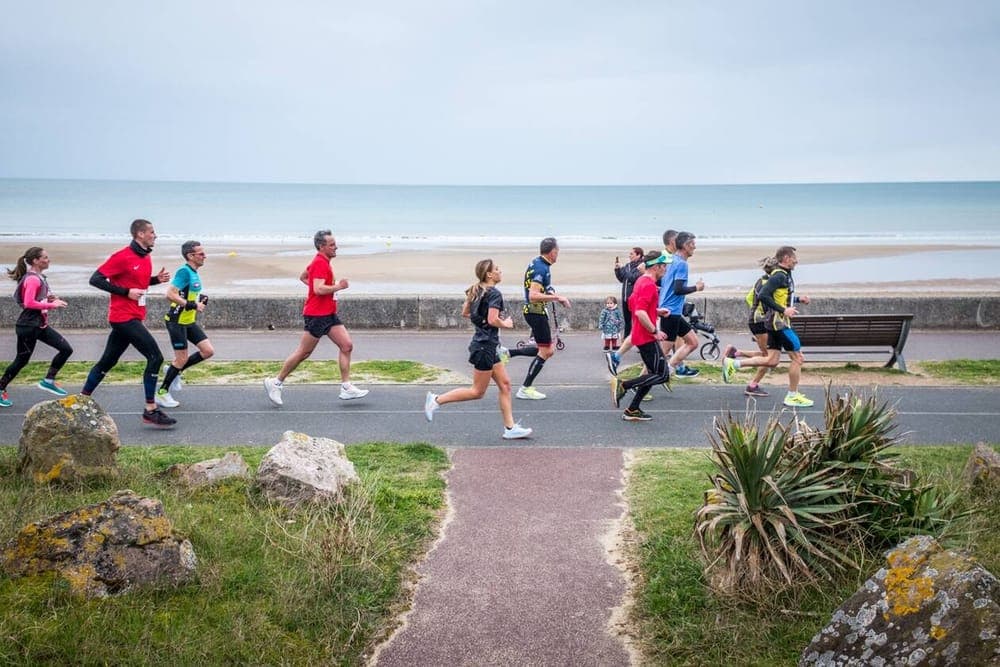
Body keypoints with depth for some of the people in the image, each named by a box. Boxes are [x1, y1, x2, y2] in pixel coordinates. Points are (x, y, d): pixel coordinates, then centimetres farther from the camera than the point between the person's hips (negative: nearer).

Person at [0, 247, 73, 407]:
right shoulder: (32, 279, -18)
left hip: (40, 325, 9)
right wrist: (52, 305, -22)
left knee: (66, 349, 3)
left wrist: (49, 299, 3)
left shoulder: (39, 278, 12)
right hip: (28, 326, -9)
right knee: (21, 360, 1)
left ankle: (48, 381, 12)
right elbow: (29, 303, -27)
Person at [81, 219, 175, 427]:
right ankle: (150, 411, -7)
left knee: (107, 361, 16)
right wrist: (126, 292, -20)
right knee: (155, 357, -12)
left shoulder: (146, 257, 12)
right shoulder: (123, 257, -15)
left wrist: (157, 279, 5)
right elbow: (96, 279, -15)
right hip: (124, 316, -9)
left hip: (133, 317, 9)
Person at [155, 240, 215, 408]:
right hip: (177, 321, -9)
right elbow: (170, 294, -26)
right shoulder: (184, 271, -18)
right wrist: (192, 305, -25)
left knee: (208, 351, 4)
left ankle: (175, 370, 19)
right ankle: (162, 393, 12)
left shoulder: (194, 273, 10)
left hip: (189, 321, 9)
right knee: (182, 359, -3)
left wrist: (200, 300, 6)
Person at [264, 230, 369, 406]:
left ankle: (346, 388, 1)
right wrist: (338, 286, -16)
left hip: (329, 314, 10)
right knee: (303, 353, -2)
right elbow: (319, 289, -28)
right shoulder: (320, 263, -16)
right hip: (317, 315, -10)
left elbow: (302, 277, 28)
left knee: (347, 346, 1)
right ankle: (275, 383, 11)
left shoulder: (322, 262, 15)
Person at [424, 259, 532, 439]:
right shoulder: (494, 294, -17)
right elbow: (493, 320, -26)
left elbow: (465, 313, 15)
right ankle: (437, 400, 5)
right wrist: (506, 324, -8)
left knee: (505, 385, 10)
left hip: (489, 346, 10)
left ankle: (510, 428, 11)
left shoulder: (477, 291, 10)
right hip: (485, 346, -10)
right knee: (477, 392, 0)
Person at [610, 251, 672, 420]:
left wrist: (657, 311, 18)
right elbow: (640, 313, -27)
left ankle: (632, 410, 13)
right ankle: (623, 385, -11)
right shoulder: (649, 285, -17)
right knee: (662, 375, -10)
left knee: (653, 373, 14)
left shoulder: (641, 280, 15)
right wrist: (654, 331, -20)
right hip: (647, 337, -11)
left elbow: (633, 304, 25)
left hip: (640, 335, 11)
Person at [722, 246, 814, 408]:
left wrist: (798, 299, 15)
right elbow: (763, 295, -25)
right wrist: (783, 310, -25)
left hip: (775, 323, 10)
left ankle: (733, 363, 8)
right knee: (797, 357, -1)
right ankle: (793, 397, 7)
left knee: (771, 360, 9)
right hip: (779, 323, -10)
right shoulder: (779, 276, -16)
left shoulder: (785, 275, 15)